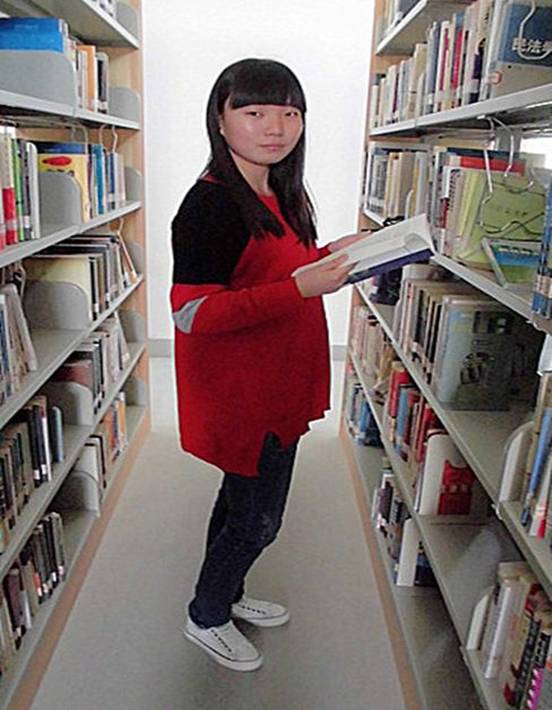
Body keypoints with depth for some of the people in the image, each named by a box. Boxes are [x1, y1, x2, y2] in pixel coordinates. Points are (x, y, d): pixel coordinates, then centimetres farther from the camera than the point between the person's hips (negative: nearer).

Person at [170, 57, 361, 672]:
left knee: (244, 501, 24)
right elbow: (192, 313, -27)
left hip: (276, 385, 9)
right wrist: (301, 286, -32)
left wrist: (327, 256, 4)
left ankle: (227, 594, 48)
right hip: (240, 396, -9)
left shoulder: (278, 194, 7)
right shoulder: (212, 204, -22)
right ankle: (205, 618, 35)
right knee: (256, 518, 8)